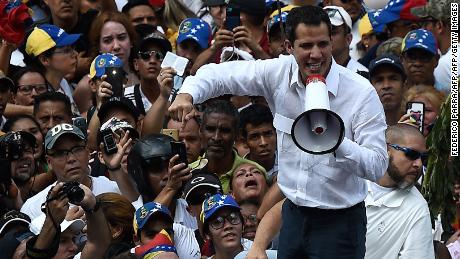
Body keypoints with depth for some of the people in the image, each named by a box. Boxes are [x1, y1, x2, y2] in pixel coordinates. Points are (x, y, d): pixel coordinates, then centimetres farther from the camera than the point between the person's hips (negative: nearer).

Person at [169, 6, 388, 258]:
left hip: (339, 222, -4)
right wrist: (187, 95, -16)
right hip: (294, 214, 4)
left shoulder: (361, 92, -15)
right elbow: (219, 74, 5)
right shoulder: (280, 72, -4)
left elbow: (377, 166, -19)